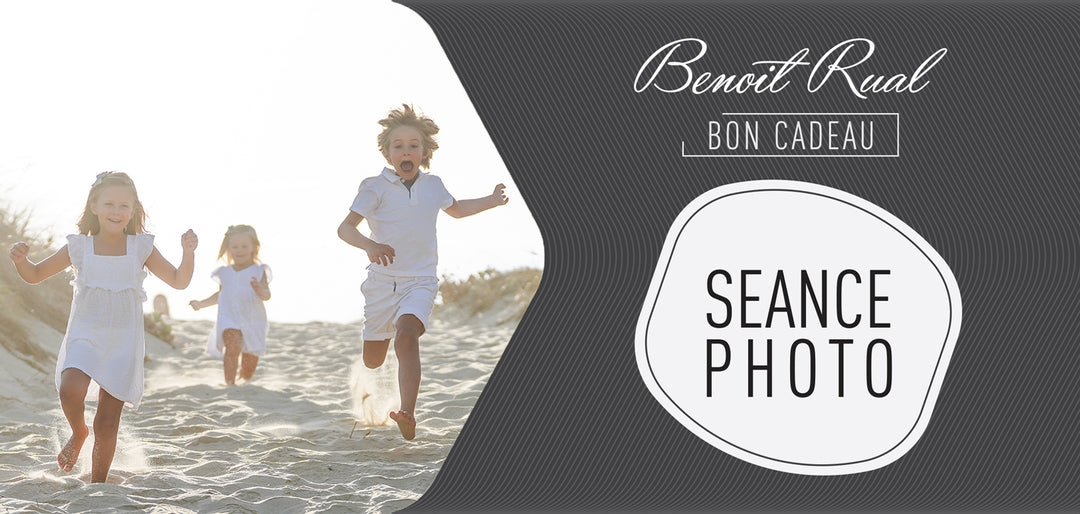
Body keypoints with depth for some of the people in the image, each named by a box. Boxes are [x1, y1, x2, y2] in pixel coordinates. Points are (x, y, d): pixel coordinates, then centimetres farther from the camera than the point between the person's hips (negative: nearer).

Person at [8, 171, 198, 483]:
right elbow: (35, 275, 9)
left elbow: (178, 281, 5)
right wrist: (20, 260, -13)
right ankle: (78, 433, 3)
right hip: (84, 337, 0)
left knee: (107, 424, 0)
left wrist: (188, 253, -14)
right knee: (71, 389, -30)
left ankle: (97, 484, 17)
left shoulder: (140, 248, 1)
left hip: (123, 344, 1)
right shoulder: (80, 248, 0)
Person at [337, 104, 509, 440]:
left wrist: (492, 201, 26)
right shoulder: (375, 187, -7)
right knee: (372, 360, 9)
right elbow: (345, 228, -16)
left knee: (407, 337, -28)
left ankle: (408, 415, -39)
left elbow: (455, 209, 30)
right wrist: (369, 245, -35)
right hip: (383, 282, 0)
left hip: (420, 282, 0)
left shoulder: (433, 186, 6)